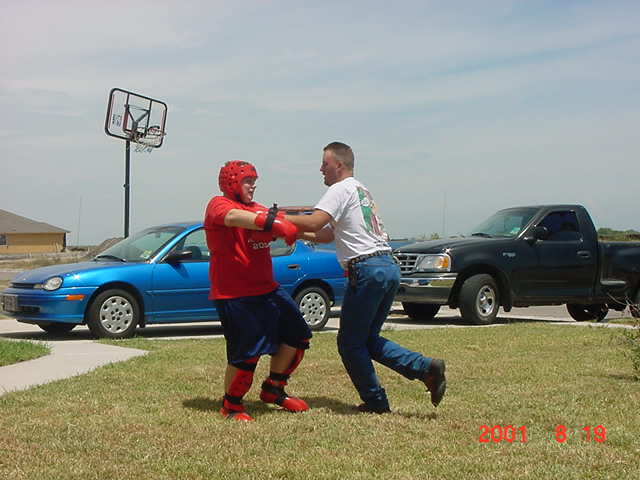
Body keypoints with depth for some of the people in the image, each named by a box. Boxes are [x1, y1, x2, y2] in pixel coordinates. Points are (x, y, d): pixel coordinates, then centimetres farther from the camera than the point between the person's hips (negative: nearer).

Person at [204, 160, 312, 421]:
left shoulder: (258, 209, 20)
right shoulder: (219, 204, -8)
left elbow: (287, 224, 10)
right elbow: (233, 217, -31)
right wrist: (275, 224, -43)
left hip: (266, 289, 9)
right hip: (234, 294, -9)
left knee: (297, 334, 12)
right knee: (246, 353, -10)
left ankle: (273, 389, 27)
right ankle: (230, 405, 11)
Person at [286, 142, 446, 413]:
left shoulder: (341, 189, -4)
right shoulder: (361, 190, 26)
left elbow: (314, 222, -18)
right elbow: (327, 234, 28)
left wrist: (281, 218, -5)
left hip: (367, 270, -9)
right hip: (389, 266, 9)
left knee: (350, 343, 3)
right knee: (368, 339, 16)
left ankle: (375, 402, 8)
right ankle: (426, 368, 3)